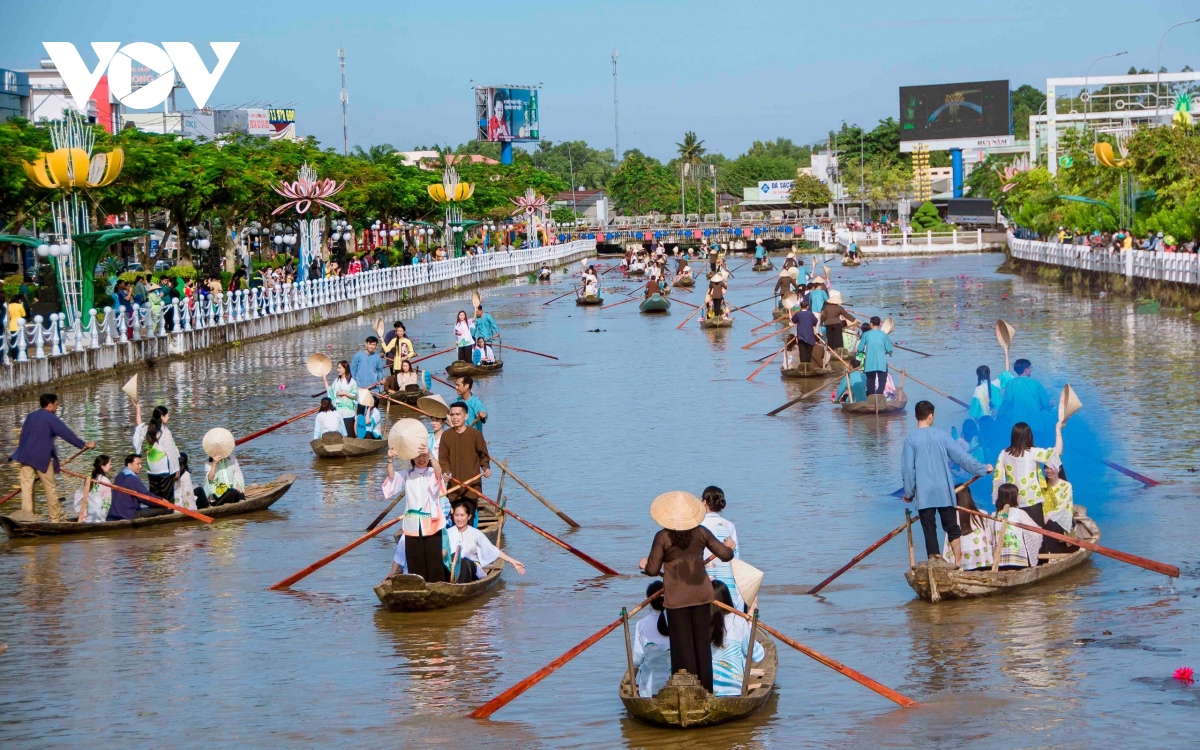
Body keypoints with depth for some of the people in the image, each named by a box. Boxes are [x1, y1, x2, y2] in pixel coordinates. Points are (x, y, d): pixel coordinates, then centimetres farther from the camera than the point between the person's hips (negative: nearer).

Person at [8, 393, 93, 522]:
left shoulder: (30, 417, 15)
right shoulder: (51, 418, -5)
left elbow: (23, 436, 18)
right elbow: (67, 434, -8)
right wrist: (84, 444, -2)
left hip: (26, 456, 5)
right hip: (42, 458, -5)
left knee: (26, 484, -1)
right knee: (50, 488, 5)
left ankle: (26, 511, -16)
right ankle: (56, 517, 13)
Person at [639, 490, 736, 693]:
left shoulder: (662, 537, -12)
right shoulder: (701, 533, -3)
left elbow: (652, 570, -8)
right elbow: (725, 555, 3)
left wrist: (644, 565, 15)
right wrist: (729, 547, 26)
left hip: (677, 598, -3)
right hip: (701, 594, 3)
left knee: (683, 645, 4)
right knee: (702, 642, 12)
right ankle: (706, 689, 17)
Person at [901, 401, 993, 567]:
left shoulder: (911, 439, -5)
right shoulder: (942, 435, -1)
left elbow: (908, 468, -5)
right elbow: (962, 456, 3)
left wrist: (909, 492, 5)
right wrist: (982, 469, 16)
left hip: (923, 494, -1)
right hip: (944, 492, 1)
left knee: (929, 528, 3)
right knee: (951, 526, 12)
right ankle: (959, 560, 10)